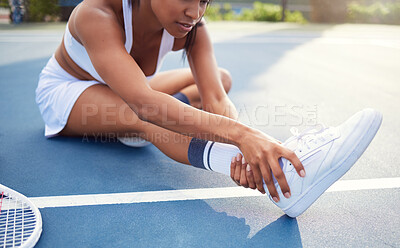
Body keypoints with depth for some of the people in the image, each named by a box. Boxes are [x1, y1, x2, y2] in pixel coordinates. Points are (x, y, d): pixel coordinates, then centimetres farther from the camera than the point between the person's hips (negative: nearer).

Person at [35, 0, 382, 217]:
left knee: (222, 77, -3)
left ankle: (133, 130, -16)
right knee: (142, 116, -41)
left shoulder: (192, 29, -21)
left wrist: (245, 147, -54)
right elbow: (144, 102, -52)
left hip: (125, 94, 6)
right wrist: (241, 134, -63)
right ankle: (276, 175, -51)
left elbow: (216, 100, -32)